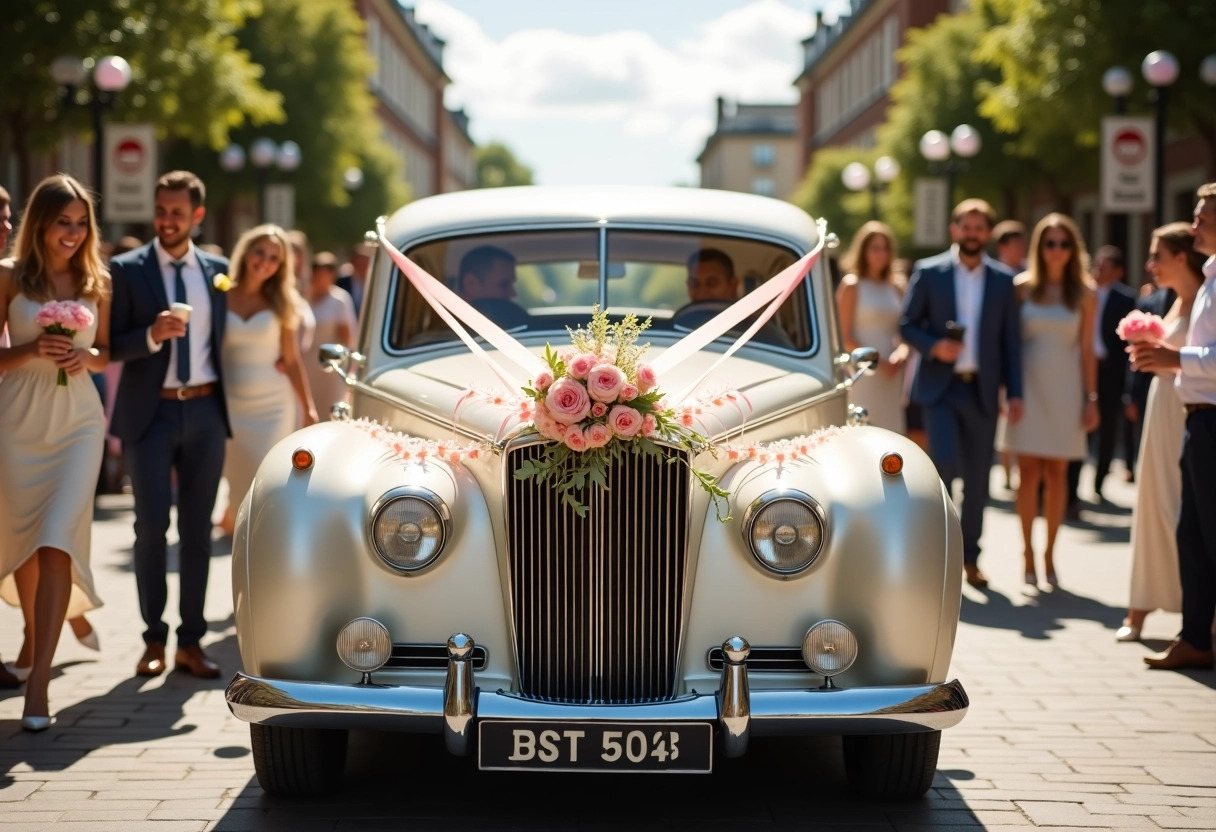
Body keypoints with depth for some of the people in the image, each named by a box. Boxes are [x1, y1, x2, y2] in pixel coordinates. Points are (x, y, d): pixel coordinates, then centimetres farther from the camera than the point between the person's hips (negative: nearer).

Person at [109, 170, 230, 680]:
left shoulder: (217, 270, 9)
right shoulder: (127, 270, -1)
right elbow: (111, 347, -5)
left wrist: (228, 401, 8)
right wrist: (152, 335, -23)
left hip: (205, 412, 3)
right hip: (151, 413, -3)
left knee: (197, 529, 5)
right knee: (152, 525, -6)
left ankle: (191, 642, 11)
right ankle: (154, 639, 5)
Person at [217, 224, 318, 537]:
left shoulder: (279, 304, 3)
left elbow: (292, 361, 5)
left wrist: (309, 409, 0)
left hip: (272, 407, 0)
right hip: (230, 406, 0)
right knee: (239, 485, 6)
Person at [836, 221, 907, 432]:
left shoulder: (895, 287, 13)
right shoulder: (851, 285, -2)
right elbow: (845, 337, -7)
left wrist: (901, 352, -5)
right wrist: (878, 362, -15)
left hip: (892, 375, 5)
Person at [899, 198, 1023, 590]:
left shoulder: (1003, 279, 6)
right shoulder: (928, 272, 2)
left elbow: (1010, 340, 6)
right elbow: (907, 325, 2)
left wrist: (1014, 393, 1)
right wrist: (934, 346, -17)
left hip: (982, 390, 2)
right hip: (940, 386, -2)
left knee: (978, 478, 6)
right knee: (945, 464, -15)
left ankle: (969, 556, 18)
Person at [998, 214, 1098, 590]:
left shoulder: (1083, 294, 4)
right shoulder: (1021, 287, 0)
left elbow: (1087, 349, 5)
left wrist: (1091, 398, 2)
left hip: (1064, 389, 1)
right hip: (1028, 386, -1)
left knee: (1057, 473, 4)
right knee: (1029, 471, -2)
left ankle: (1049, 553, 11)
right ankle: (1027, 553, 6)